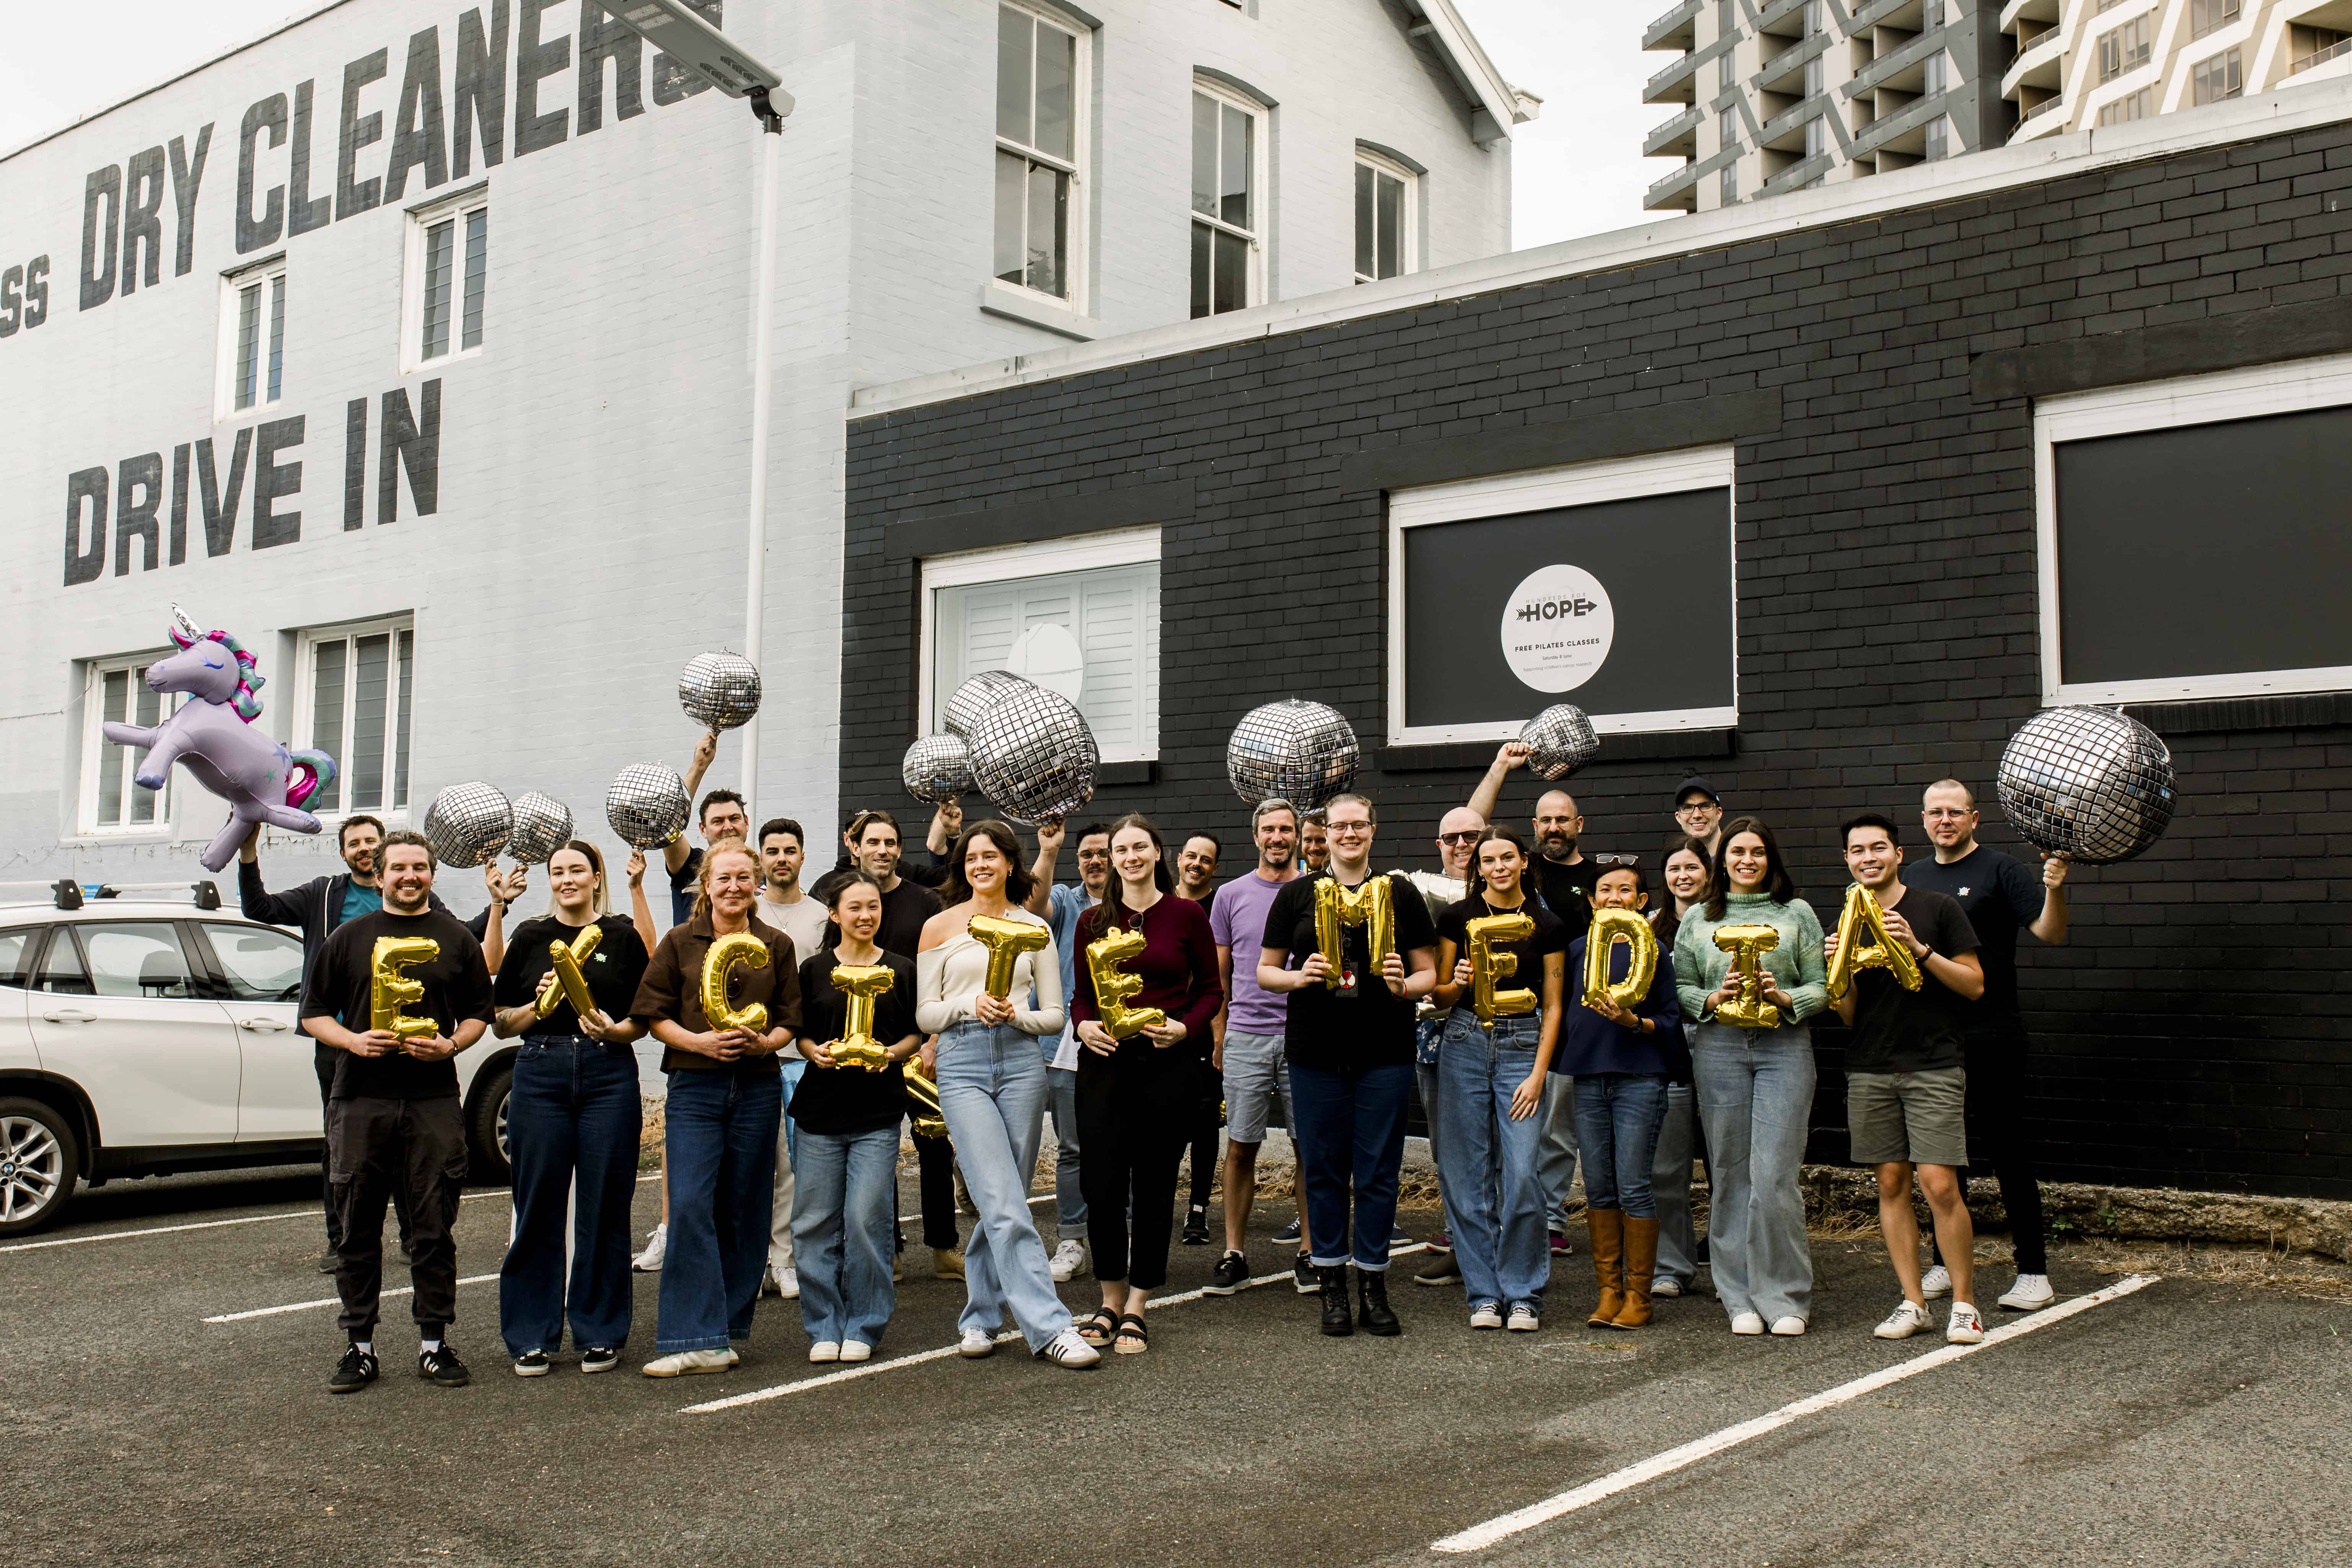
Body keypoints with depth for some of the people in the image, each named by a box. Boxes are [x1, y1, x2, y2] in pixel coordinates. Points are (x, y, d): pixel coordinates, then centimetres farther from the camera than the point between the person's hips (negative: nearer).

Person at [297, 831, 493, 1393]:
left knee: (434, 1227, 2)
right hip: (361, 1098, 0)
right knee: (358, 1227, 4)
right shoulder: (349, 938, 10)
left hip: (435, 1099, 0)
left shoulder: (457, 940, 11)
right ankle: (359, 1345, 12)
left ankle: (435, 1342, 10)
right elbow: (314, 1014, 11)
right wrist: (353, 1040, -8)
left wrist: (451, 1045, -7)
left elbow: (479, 1013, 13)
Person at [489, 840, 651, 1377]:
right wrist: (538, 1005, -8)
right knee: (538, 1207, 2)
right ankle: (532, 1337, 12)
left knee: (604, 1208, 1)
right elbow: (501, 1024, 10)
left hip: (609, 1076, -1)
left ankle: (599, 1334, 12)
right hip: (541, 1075, 1)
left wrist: (616, 1029, -12)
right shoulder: (529, 938, 10)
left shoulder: (623, 936, 7)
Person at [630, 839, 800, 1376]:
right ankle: (697, 1339, -10)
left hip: (758, 1087, 2)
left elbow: (791, 1022, 10)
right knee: (689, 1206, -12)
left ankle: (728, 1328, 17)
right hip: (695, 1087, -2)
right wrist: (700, 1041, -14)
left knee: (744, 1211, 5)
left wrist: (763, 1042, -11)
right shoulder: (681, 942, 5)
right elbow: (655, 1016, 2)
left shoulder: (777, 946, 9)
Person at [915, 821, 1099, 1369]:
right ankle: (1049, 1327, -14)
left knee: (1003, 1203, 5)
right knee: (1005, 1205, -12)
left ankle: (980, 1316, 21)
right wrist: (971, 1003, -11)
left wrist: (1016, 1014, -9)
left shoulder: (1034, 929, 12)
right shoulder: (940, 927, 9)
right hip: (963, 1066, -2)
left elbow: (1055, 1014, 11)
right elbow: (925, 1015, 7)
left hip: (1021, 1062, 2)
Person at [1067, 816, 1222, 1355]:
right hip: (1104, 1062, 2)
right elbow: (1082, 994, 15)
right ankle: (1111, 1300, 17)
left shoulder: (1187, 915, 2)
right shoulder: (1093, 921, 9)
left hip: (1167, 1064, -2)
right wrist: (1084, 1026, -5)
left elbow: (1212, 990, 5)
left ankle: (1136, 1309, 14)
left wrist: (1185, 1028, -11)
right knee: (1101, 1184, -2)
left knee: (1154, 1186, 3)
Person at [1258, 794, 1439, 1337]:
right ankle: (1333, 1287, 14)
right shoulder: (1297, 894, 8)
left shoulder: (1400, 893, 7)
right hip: (1316, 1052, 0)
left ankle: (1373, 1288, 12)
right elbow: (1265, 970, 10)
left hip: (1385, 1053, 0)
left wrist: (1405, 986, -13)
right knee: (1324, 1167, 4)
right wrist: (1296, 977, -11)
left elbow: (1429, 971, 8)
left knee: (1378, 1170, 2)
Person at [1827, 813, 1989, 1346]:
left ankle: (1964, 1303, 3)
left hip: (1933, 1068, -4)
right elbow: (1848, 1016, 11)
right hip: (1869, 1073, 4)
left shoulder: (1938, 909, 1)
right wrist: (1837, 972, -8)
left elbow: (1975, 984, -2)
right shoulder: (1848, 923, 11)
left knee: (1941, 1186, -10)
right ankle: (1914, 1303, 12)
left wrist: (1920, 948, -14)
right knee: (1891, 1184, 4)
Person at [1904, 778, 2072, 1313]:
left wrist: (2054, 889, -31)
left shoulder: (1999, 871, -4)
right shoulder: (1912, 877, 14)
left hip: (1990, 1038, -5)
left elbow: (2051, 934, -13)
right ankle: (1946, 1264, 21)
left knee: (2006, 1149, -2)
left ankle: (2034, 1271, 4)